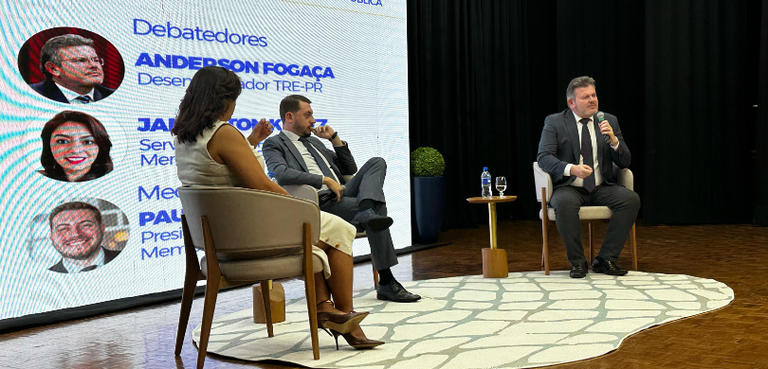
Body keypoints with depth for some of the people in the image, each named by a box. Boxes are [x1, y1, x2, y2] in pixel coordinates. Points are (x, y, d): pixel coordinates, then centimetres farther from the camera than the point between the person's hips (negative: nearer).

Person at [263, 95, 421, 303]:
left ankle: (368, 210, -42)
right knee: (378, 207, -27)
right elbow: (282, 174, -16)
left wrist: (334, 138, 19)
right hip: (321, 204, -8)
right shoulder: (274, 144, 7)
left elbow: (350, 169, 32)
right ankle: (386, 284, -31)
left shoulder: (314, 142, 33)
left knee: (377, 163, -13)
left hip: (343, 194, 8)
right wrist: (326, 180, -18)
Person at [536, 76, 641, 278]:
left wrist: (613, 139, -13)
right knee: (564, 203, -36)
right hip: (569, 188, -3)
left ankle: (606, 259, -14)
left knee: (631, 199, -24)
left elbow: (624, 162, 7)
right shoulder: (554, 122, 1)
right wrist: (571, 168, -29)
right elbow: (543, 157, -12)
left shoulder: (609, 121, 10)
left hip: (601, 188, 4)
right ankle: (577, 262, -18)